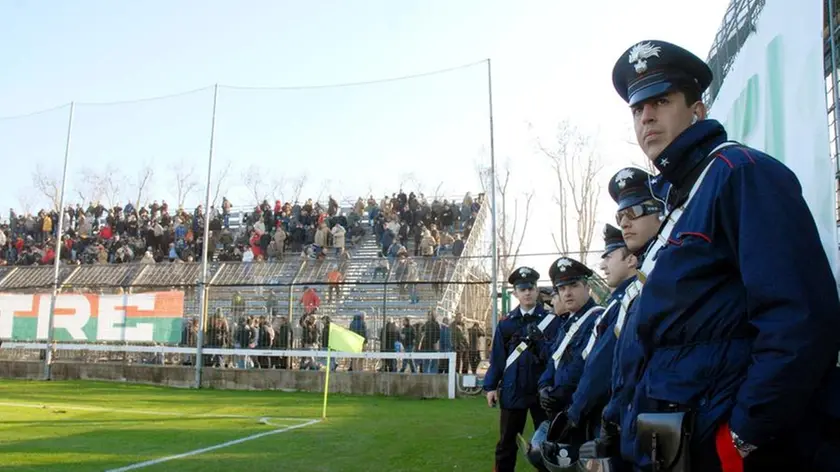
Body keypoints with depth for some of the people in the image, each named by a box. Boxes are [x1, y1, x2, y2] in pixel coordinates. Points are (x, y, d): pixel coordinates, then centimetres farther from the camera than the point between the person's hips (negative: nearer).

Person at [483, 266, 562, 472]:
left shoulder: (552, 320, -1)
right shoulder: (505, 323, 5)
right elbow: (497, 356, 5)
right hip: (513, 390, 1)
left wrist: (540, 340, -22)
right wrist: (490, 386, 0)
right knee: (506, 443, 10)